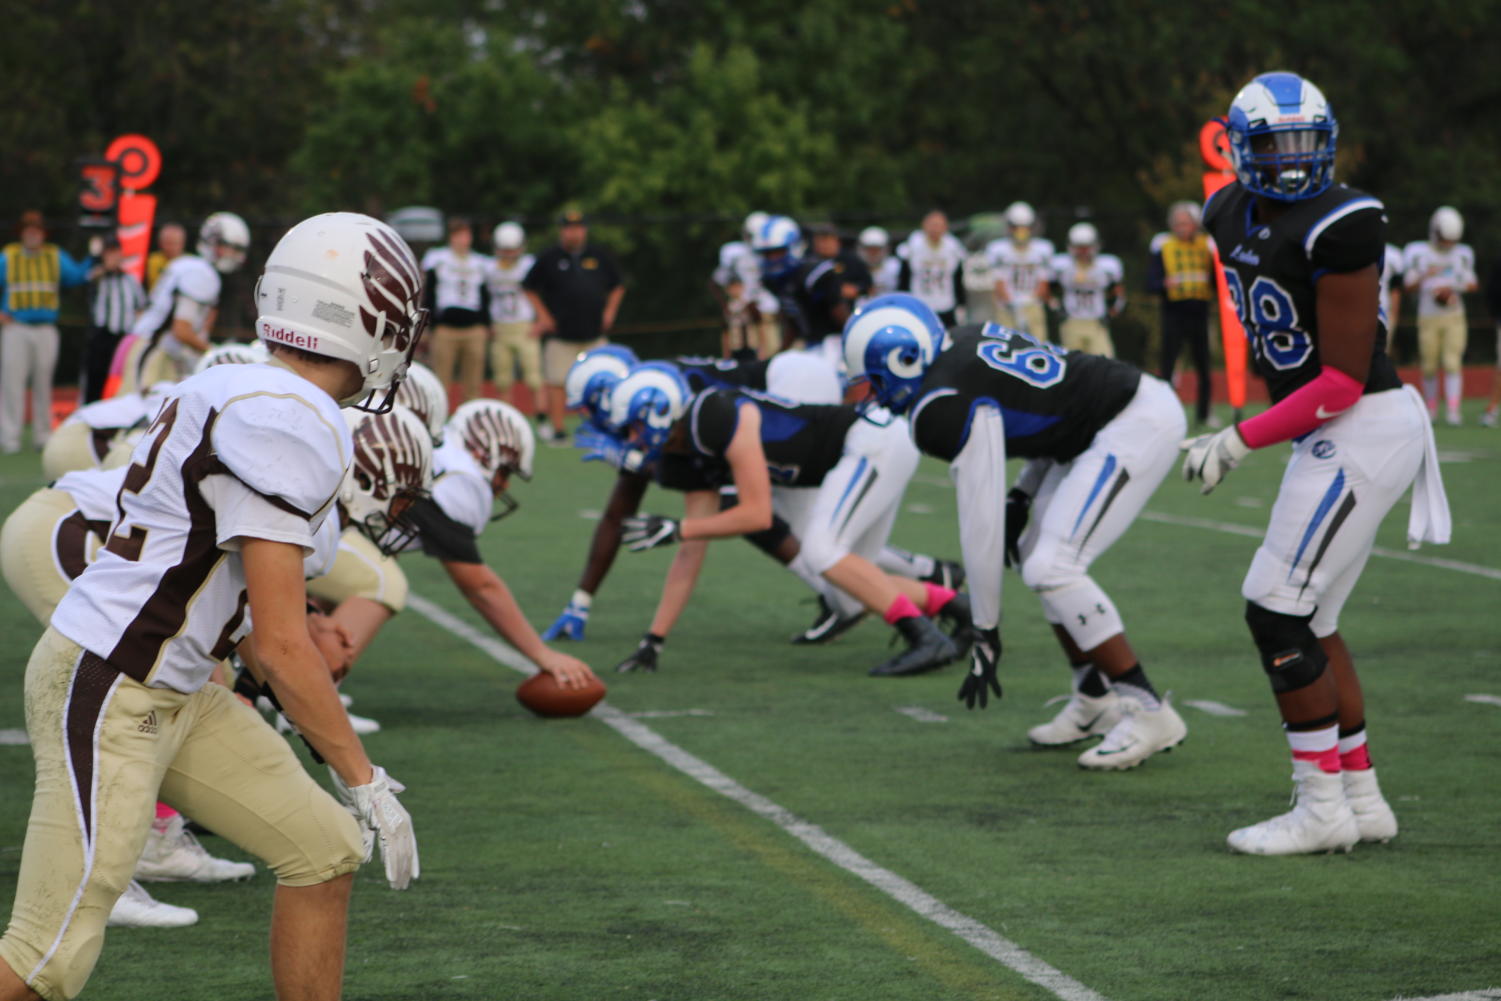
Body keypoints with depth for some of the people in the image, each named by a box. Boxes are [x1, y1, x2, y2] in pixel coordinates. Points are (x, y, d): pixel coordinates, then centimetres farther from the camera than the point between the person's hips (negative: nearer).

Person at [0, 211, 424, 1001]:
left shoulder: (238, 395, 9)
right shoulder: (290, 427, -20)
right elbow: (281, 645, -21)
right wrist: (366, 783, -13)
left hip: (175, 694, 10)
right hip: (105, 695, -10)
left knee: (325, 852, 11)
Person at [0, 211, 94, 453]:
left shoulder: (56, 257, 11)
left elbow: (77, 276, 2)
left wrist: (92, 258, -11)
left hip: (46, 330, 2)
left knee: (43, 384, 6)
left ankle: (43, 436, 12)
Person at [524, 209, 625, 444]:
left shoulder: (600, 256, 9)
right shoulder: (549, 258, 2)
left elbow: (617, 286, 20)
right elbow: (530, 288, 8)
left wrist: (609, 311, 6)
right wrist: (543, 316, -2)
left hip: (594, 334, 2)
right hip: (560, 333, -2)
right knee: (556, 382, -7)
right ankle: (556, 429, -1)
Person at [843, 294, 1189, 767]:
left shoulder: (952, 408, -19)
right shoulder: (966, 343, 8)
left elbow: (980, 523, -16)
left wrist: (985, 634, -8)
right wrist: (1022, 497, 12)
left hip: (1138, 426, -10)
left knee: (1052, 569, -14)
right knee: (1036, 556, 15)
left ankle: (1150, 714, -9)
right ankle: (1095, 701, 22)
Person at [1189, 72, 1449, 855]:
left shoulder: (1337, 227, -19)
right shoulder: (1232, 218, 7)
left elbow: (1343, 382, -19)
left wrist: (1240, 442, -18)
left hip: (1362, 430, -9)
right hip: (1329, 435, 9)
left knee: (1277, 612, -8)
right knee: (1307, 622, 12)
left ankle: (1323, 809, -1)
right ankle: (1362, 801, 19)